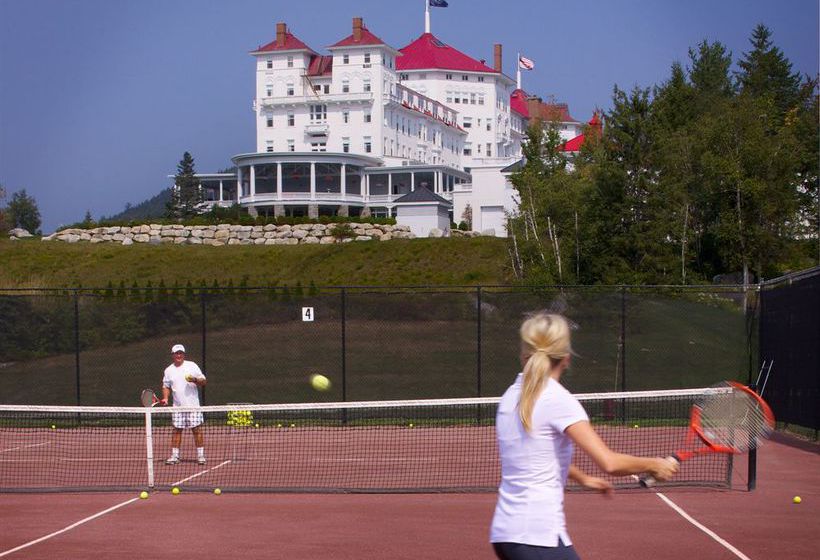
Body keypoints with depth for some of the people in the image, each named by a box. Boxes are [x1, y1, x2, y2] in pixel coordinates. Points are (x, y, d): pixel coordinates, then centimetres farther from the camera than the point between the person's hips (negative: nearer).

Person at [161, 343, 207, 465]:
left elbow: (204, 381, 1)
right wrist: (165, 398, 1)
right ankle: (174, 456, 6)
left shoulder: (192, 366, 1)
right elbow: (166, 386, 17)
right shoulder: (169, 370, 10)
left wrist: (195, 380, -19)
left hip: (193, 405, -3)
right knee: (177, 430, 2)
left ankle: (200, 455, 1)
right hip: (178, 406, 3)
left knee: (197, 429, -4)